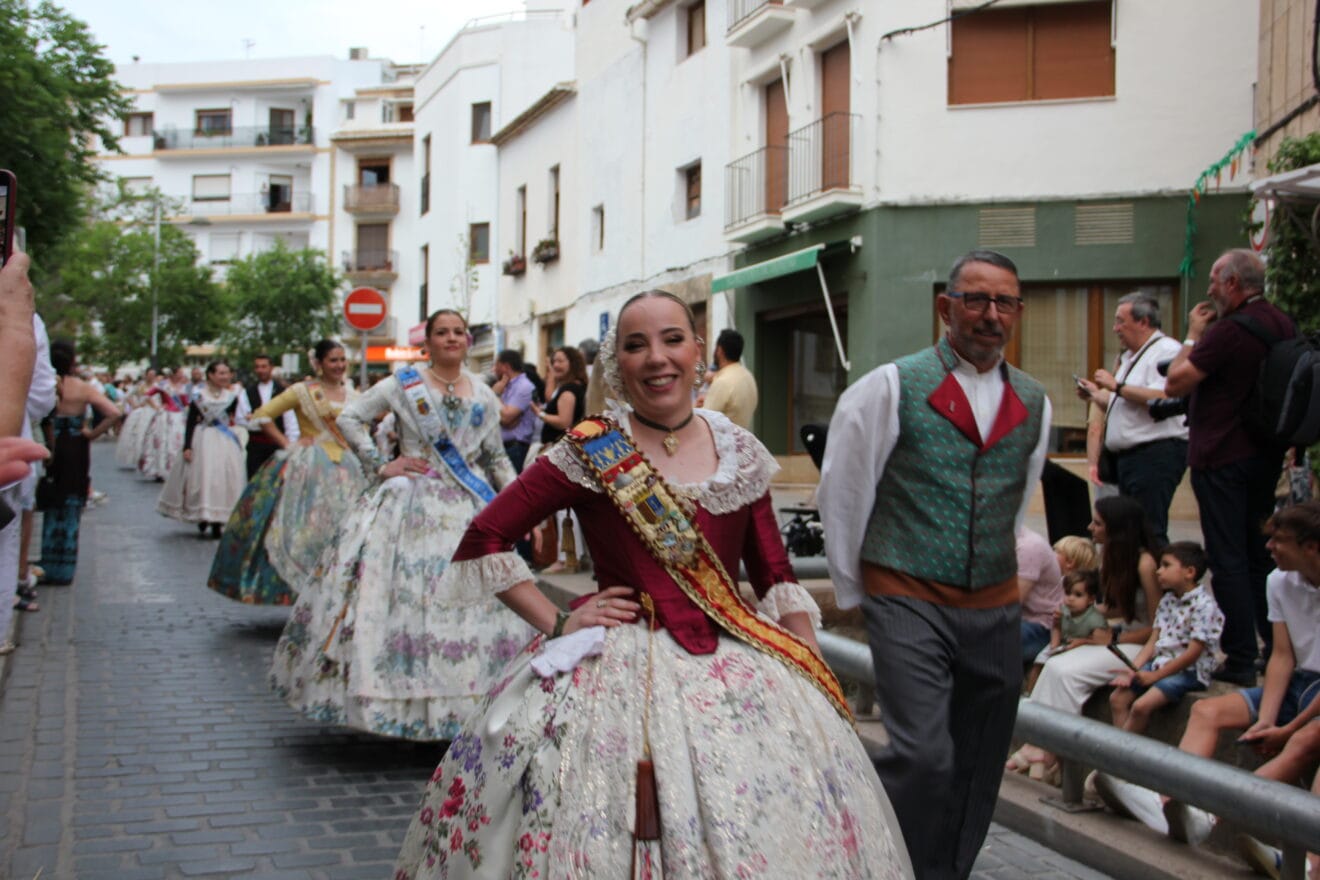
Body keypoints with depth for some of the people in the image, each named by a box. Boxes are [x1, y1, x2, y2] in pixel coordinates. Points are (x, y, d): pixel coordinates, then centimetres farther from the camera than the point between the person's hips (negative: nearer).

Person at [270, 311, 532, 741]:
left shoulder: (484, 396, 12)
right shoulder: (403, 384, 2)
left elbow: (497, 457, 17)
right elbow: (349, 418, 4)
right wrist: (379, 466, -3)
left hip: (470, 507, 3)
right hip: (411, 503, -3)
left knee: (472, 599, -3)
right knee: (404, 593, -8)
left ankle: (463, 702, 5)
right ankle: (405, 700, -1)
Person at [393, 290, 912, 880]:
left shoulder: (741, 454, 7)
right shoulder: (591, 454, -3)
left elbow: (776, 577, 11)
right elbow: (482, 541, -1)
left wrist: (813, 671, 1)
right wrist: (555, 622, -5)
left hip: (738, 665, 3)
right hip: (619, 669, -3)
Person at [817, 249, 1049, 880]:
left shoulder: (1033, 403, 9)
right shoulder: (893, 387, -5)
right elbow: (841, 494, 1)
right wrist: (854, 590, 7)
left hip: (995, 610, 5)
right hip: (908, 605, -5)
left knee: (977, 769, 10)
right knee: (923, 757, -17)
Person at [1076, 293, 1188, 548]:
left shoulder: (1167, 350, -8)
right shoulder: (1129, 356, 23)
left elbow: (1162, 399, -23)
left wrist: (1116, 386, -15)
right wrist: (1096, 395, 15)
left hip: (1156, 453, -10)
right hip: (1129, 456, 10)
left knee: (1150, 533, -13)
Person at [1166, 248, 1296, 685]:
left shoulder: (1228, 330, -20)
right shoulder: (1284, 326, 7)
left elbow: (1175, 383, -16)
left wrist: (1193, 335, -6)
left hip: (1222, 458, -8)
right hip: (1266, 454, 8)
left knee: (1228, 559, -2)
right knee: (1260, 554, 18)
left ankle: (1240, 660, 1)